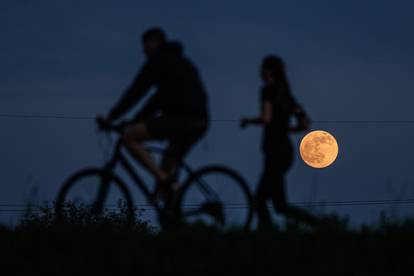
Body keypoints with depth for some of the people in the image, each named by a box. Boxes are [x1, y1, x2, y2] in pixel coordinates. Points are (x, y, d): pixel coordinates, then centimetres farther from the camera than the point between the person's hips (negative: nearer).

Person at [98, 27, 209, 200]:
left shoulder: (158, 60, 4)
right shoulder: (182, 62, 31)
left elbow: (137, 90, -1)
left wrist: (112, 117, 3)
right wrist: (136, 120, 31)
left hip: (179, 116, -9)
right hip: (200, 122, 9)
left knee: (129, 137, -5)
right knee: (168, 166, 19)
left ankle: (164, 179, -14)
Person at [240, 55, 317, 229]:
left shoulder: (268, 90, -7)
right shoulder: (287, 95, 15)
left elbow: (266, 118, -20)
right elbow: (305, 124, 12)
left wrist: (248, 121, -2)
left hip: (275, 151, -8)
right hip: (286, 150, 8)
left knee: (280, 205, -10)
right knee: (259, 200, 11)